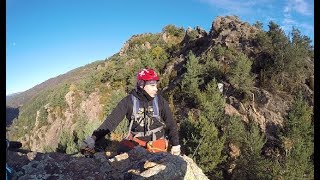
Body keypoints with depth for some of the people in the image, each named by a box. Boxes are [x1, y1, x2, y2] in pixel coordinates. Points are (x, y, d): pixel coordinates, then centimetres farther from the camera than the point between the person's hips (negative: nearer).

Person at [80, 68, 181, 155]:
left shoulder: (160, 101, -8)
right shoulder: (129, 101, -12)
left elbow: (171, 124, 2)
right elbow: (111, 121, -16)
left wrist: (175, 144, 2)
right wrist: (93, 138, -25)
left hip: (157, 143, 1)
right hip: (135, 141, 0)